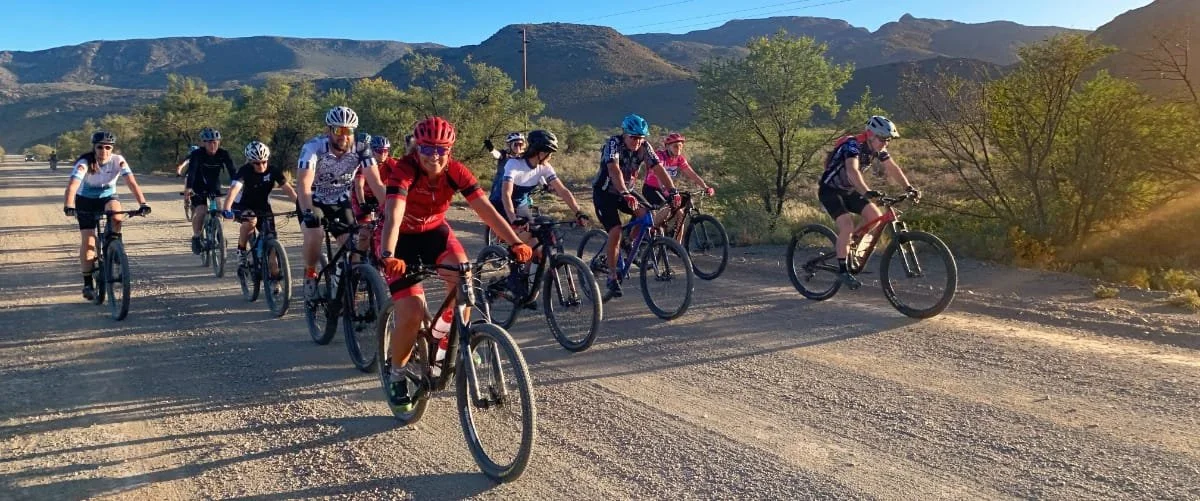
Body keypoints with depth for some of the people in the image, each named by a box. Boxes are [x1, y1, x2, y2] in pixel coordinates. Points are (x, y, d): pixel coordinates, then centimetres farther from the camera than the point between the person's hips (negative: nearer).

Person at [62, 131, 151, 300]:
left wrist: (143, 204, -44)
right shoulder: (85, 163, -24)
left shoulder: (118, 161, -20)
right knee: (87, 241, -9)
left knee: (116, 215, -35)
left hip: (108, 197, 1)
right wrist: (68, 206, -53)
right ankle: (88, 284, 3)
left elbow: (132, 183, -29)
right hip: (85, 201, -1)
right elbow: (72, 185, -36)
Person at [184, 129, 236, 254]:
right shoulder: (197, 154, -23)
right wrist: (188, 188, -51)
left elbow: (232, 171, -26)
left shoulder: (223, 154, -17)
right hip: (198, 186, -2)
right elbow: (191, 171, -36)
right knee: (201, 211, -19)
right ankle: (196, 237, 1)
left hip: (214, 185, 2)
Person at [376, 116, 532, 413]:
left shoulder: (456, 172, -18)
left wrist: (516, 243, -37)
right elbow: (393, 216, -42)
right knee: (411, 316, -14)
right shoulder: (404, 171, -29)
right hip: (402, 238, -3)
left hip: (435, 231, 3)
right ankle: (397, 378, 11)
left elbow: (486, 210, -24)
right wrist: (388, 256, -59)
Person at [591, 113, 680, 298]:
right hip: (604, 192, -5)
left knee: (646, 213, -20)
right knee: (615, 231, -20)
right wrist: (625, 194, -56)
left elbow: (658, 168, -18)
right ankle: (612, 276, -5)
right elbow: (614, 170, -41)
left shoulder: (644, 147, -11)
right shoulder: (613, 144, -26)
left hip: (625, 191, 5)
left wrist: (673, 191, -32)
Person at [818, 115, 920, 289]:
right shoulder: (853, 145, -28)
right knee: (847, 225, -24)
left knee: (876, 215, -9)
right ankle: (843, 270, -14)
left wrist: (909, 188, -20)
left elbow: (893, 168, -5)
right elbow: (852, 171, -44)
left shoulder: (878, 149, -4)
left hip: (848, 190, 8)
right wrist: (867, 192, -58)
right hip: (830, 190, -8)